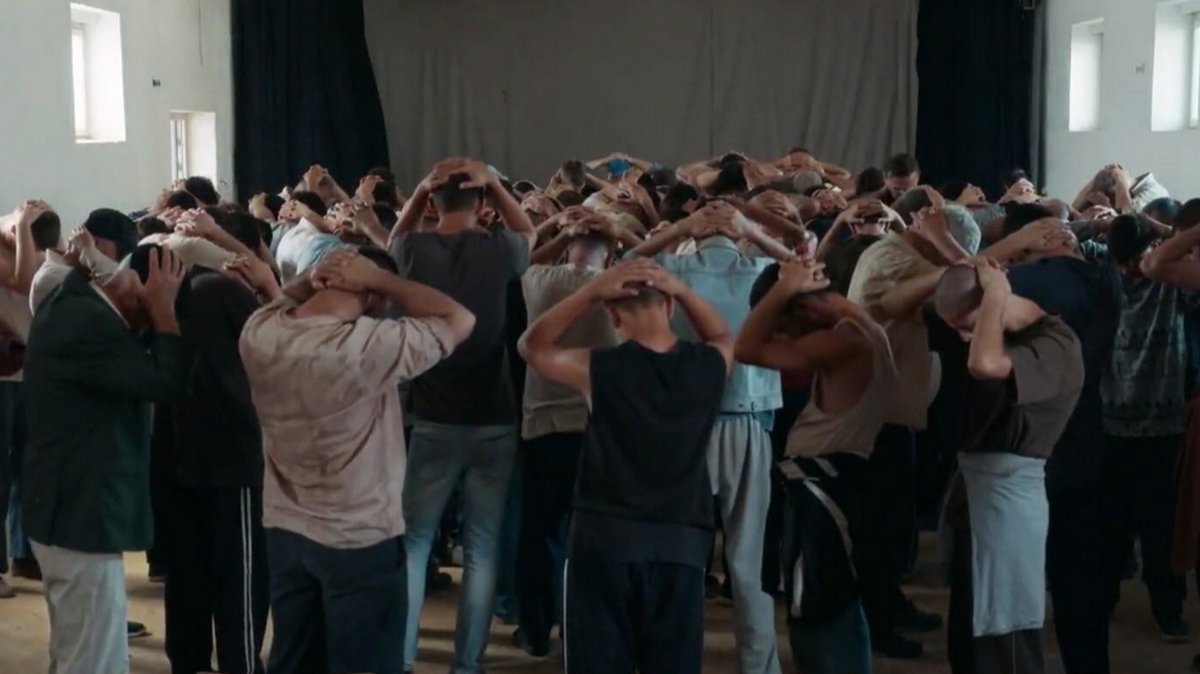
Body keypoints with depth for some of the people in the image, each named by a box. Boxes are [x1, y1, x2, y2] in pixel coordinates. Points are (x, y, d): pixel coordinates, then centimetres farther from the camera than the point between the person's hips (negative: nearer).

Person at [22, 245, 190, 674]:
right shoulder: (87, 321, -23)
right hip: (81, 511, -11)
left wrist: (156, 311, 2)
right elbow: (167, 381, -26)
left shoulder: (75, 307, 10)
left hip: (73, 505, 11)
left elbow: (140, 372, 13)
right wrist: (163, 307, -16)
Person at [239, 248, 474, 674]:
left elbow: (282, 303, 17)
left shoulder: (260, 332, -8)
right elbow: (460, 319, -13)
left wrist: (312, 278, -4)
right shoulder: (370, 346, -26)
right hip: (360, 541, -6)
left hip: (284, 531, 6)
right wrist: (378, 278, -14)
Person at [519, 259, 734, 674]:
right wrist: (682, 289, 6)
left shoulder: (599, 369, -9)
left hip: (606, 536, -2)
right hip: (682, 542, 2)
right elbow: (725, 336, 23)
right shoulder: (708, 365, -3)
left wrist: (592, 291, 0)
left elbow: (531, 346, 9)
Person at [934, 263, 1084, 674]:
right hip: (973, 485, 9)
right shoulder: (997, 331, 8)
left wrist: (996, 293, -27)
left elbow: (985, 365, -39)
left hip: (1008, 493, -9)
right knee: (967, 635, 19)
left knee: (1005, 641, -2)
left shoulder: (1054, 345, -19)